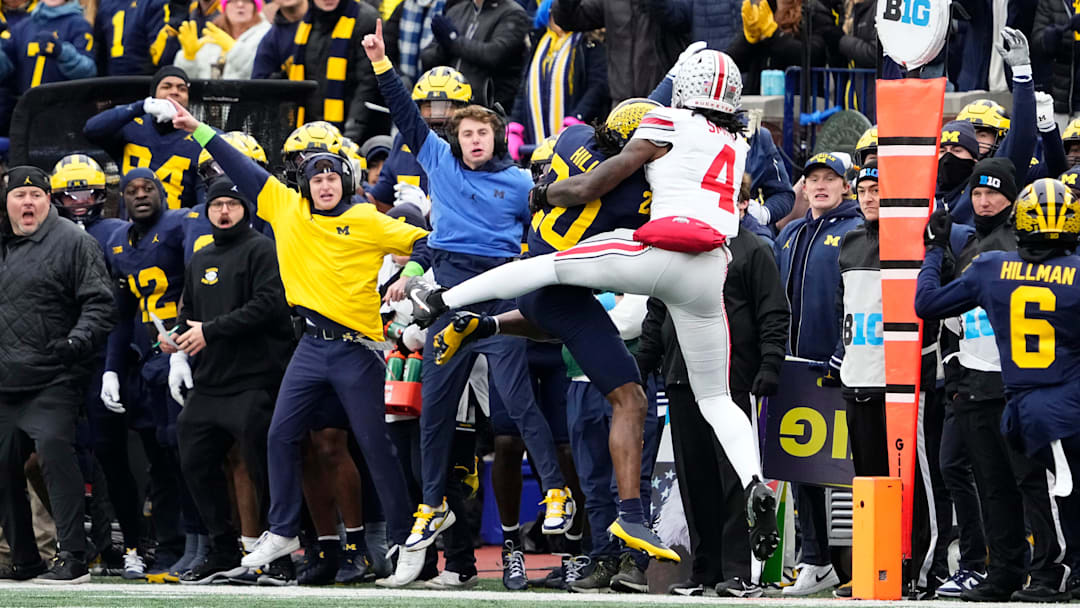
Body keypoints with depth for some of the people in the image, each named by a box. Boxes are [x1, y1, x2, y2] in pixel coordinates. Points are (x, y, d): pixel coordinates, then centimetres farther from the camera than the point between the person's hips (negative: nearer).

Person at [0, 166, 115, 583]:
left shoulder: (73, 242, -3)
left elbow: (99, 303, -9)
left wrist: (79, 340, -24)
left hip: (53, 380, -7)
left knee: (53, 448, -20)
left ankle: (73, 557, -19)